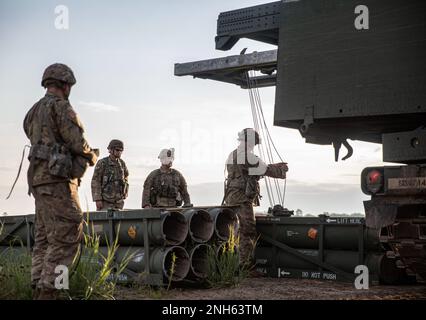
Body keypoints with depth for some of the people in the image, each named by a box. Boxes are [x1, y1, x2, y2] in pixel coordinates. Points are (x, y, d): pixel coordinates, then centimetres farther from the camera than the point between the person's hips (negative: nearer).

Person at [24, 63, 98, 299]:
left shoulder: (34, 112, 21)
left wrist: (83, 155, 21)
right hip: (57, 179, -9)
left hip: (38, 179, 9)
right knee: (66, 237, -9)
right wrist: (91, 156, 8)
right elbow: (76, 141, -13)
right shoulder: (60, 105, -6)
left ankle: (38, 290, 10)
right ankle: (47, 291, -14)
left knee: (44, 238, 11)